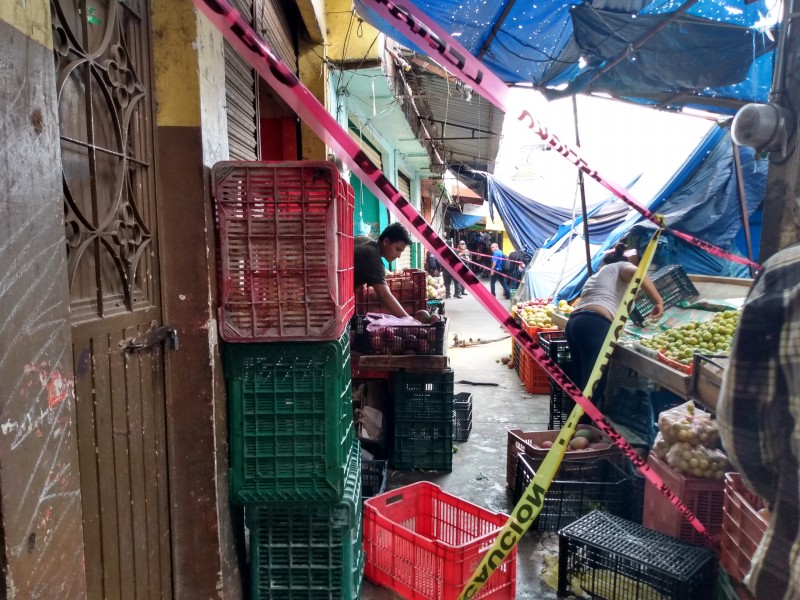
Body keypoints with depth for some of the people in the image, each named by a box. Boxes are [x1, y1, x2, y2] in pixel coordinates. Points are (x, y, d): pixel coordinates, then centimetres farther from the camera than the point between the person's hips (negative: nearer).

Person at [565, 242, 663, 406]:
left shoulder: (595, 275, 39)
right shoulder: (620, 267, 19)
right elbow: (637, 274, -6)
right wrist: (658, 302, -4)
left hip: (574, 323, 8)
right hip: (594, 325, -8)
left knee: (580, 387, 11)